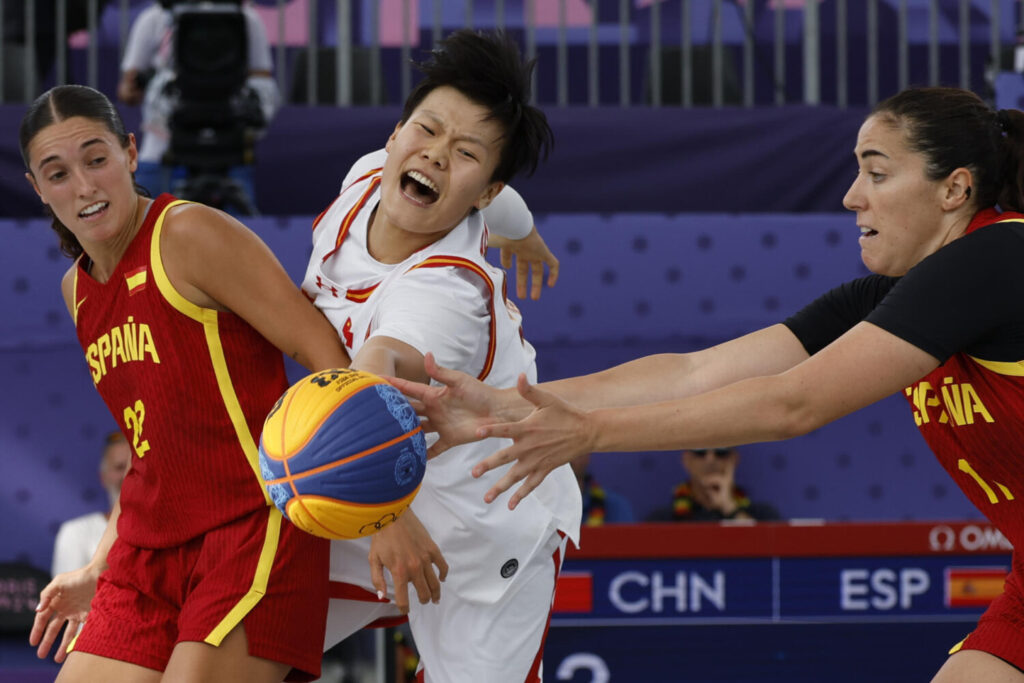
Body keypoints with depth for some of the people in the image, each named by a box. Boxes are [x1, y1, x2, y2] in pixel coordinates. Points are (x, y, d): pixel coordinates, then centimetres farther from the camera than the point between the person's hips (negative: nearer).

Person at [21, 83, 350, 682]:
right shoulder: (77, 291, 15)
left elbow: (325, 351, -14)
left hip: (254, 527, -8)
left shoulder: (190, 234, -9)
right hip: (150, 551, 8)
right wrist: (98, 573, 19)